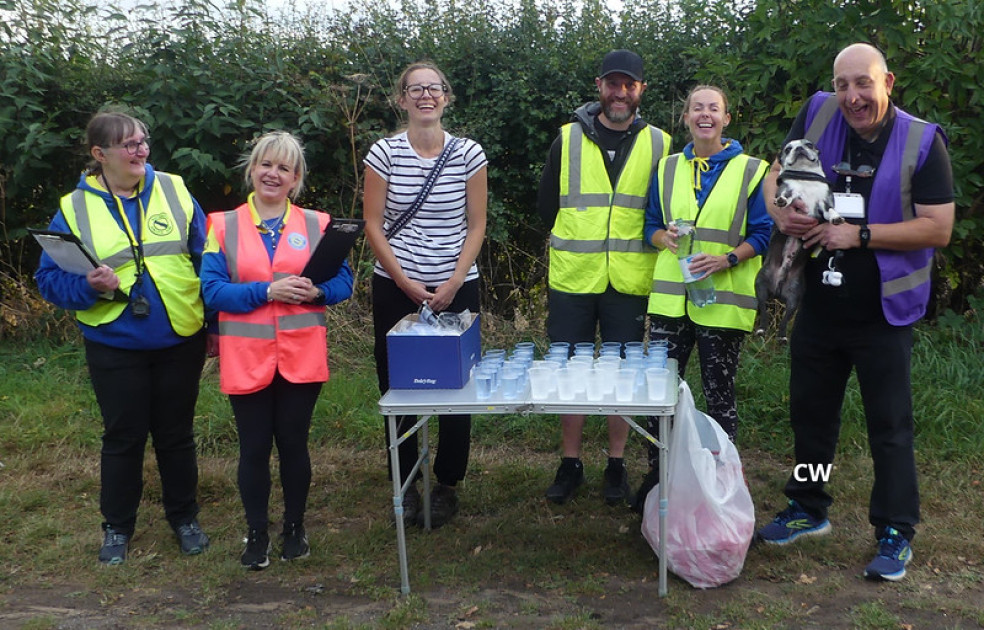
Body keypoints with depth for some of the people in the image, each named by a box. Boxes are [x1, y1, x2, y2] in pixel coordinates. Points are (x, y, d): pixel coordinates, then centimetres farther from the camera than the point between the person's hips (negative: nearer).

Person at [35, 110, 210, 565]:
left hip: (180, 341, 1)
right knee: (122, 438, 11)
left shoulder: (174, 191, -1)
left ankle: (184, 517, 31)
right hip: (115, 347, -1)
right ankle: (117, 526, 29)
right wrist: (88, 287, -21)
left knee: (176, 434, 14)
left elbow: (207, 261, 3)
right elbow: (49, 278, -1)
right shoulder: (75, 208, -3)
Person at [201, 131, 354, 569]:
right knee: (254, 448, 7)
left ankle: (295, 528, 27)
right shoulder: (224, 226, 2)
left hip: (301, 356, 1)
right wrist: (267, 291, -18)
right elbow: (212, 289, -6)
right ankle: (257, 534, 23)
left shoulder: (317, 224, 6)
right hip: (246, 358, 0)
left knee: (293, 443, 9)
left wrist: (317, 291, -17)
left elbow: (343, 282, 4)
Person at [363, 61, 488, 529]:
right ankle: (405, 485, 19)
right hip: (395, 288, 0)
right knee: (397, 387, 4)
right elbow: (373, 225, 0)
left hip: (456, 288, 0)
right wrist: (405, 282, -8)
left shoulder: (469, 154, 0)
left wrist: (453, 284, -8)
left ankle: (447, 485, 19)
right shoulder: (384, 153, -1)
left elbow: (476, 226, 3)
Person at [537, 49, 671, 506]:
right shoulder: (568, 138, 3)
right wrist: (579, 240, 8)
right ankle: (570, 464, 19)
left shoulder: (658, 143, 3)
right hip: (572, 280, 0)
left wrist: (636, 243, 1)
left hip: (629, 283, 0)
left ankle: (616, 465, 22)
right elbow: (546, 205, 10)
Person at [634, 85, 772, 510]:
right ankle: (656, 476, 19)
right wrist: (665, 238, -8)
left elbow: (762, 234, -1)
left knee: (719, 395, 7)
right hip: (670, 297, 3)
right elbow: (651, 225, 14)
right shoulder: (668, 169, 10)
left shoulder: (751, 171, 0)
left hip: (723, 299, -3)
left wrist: (726, 259, -17)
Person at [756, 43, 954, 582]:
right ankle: (808, 509, 35)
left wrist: (860, 235, -22)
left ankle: (895, 534, 18)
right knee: (810, 412, 17)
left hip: (883, 313, -4)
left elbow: (938, 229, -15)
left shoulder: (922, 141, -12)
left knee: (889, 425, 4)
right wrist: (780, 212, -13)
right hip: (820, 307, 4)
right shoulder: (818, 115, -3)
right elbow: (775, 175, 9)